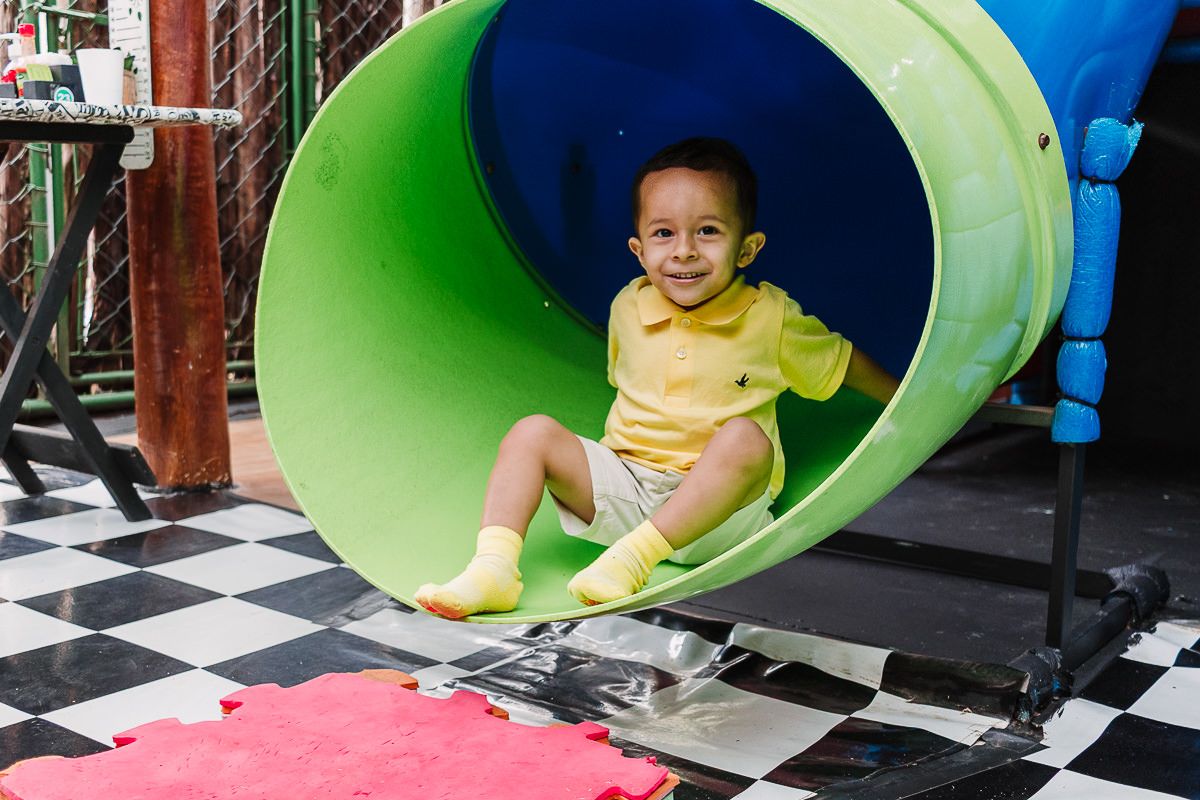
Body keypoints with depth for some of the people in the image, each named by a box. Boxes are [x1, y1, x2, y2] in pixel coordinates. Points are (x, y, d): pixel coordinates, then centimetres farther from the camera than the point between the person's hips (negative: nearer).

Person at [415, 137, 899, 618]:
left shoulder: (771, 317, -3)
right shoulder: (627, 308, 4)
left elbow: (844, 362, 12)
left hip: (719, 508, -3)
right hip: (625, 483, 3)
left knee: (746, 437, -34)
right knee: (532, 432, -14)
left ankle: (634, 557, -37)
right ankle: (493, 567, -29)